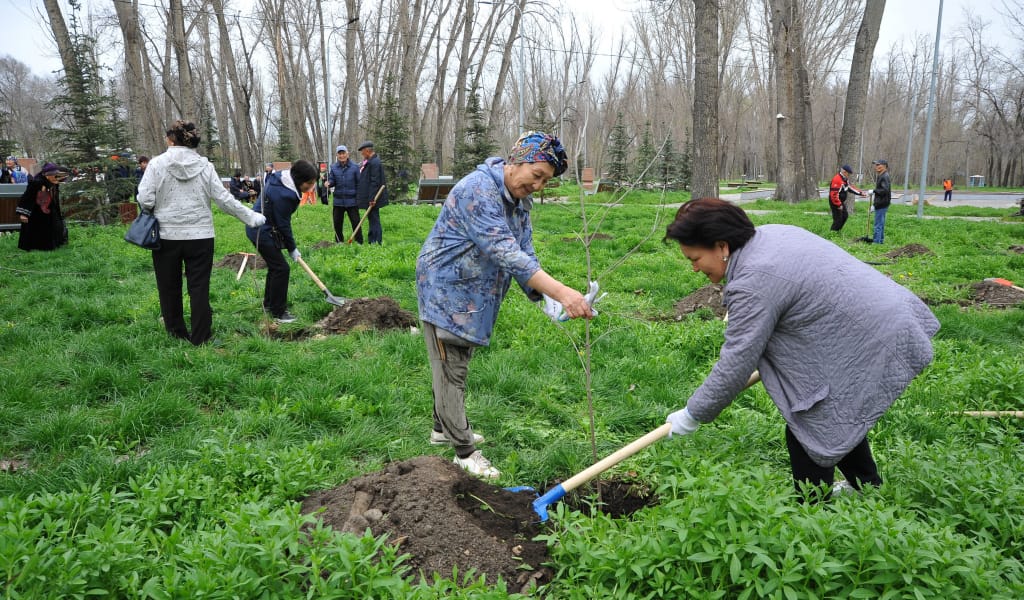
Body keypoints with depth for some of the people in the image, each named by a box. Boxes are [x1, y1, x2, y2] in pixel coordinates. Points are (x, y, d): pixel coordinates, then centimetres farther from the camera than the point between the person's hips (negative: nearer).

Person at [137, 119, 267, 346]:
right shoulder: (205, 166, 0)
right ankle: (200, 338, 10)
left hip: (166, 236, -1)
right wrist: (251, 217, 8)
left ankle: (177, 335, 22)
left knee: (169, 289, 13)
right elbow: (224, 199, -1)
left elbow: (145, 200, -10)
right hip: (201, 236, 1)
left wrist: (158, 210, 12)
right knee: (199, 288, 6)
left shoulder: (157, 163, -5)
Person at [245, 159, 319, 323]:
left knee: (275, 265, 19)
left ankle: (269, 304, 34)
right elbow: (283, 224, -21)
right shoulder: (283, 195, -30)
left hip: (261, 228, 10)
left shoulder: (283, 179, -1)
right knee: (281, 268, -8)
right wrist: (292, 248, -9)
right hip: (262, 232, -10)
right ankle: (278, 313, 0)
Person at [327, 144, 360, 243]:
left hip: (351, 201, -3)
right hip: (338, 201, 3)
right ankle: (339, 242, 22)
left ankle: (359, 241, 8)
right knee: (337, 222, 9)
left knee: (355, 221, -1)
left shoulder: (354, 167, -3)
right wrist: (328, 183, -20)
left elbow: (358, 183, 0)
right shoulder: (333, 167, 3)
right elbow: (332, 181, 4)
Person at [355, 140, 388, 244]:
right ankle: (372, 241, 20)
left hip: (372, 199, -10)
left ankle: (376, 242, -1)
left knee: (374, 219, -5)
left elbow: (375, 182, -22)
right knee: (372, 219, 13)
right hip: (369, 197, 10)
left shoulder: (374, 162, -18)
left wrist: (372, 198, -23)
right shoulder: (368, 161, 14)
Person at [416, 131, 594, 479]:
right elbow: (503, 251, -38)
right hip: (445, 291, -9)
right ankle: (464, 451, 9)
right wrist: (559, 291, -46)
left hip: (474, 297, 9)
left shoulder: (520, 202, 3)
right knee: (450, 371, -1)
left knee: (457, 367, 21)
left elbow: (524, 255, -1)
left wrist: (548, 300, -19)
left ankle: (443, 428, 38)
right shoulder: (478, 189, -27)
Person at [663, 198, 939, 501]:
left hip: (867, 345, -11)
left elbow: (735, 365, -22)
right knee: (842, 418, 26)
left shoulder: (754, 282, -25)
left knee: (807, 432, -4)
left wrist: (693, 415, -11)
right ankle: (868, 489, 43)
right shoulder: (768, 234, 5)